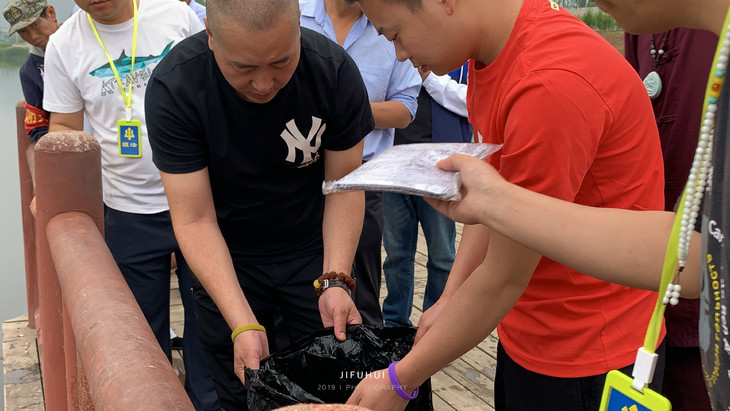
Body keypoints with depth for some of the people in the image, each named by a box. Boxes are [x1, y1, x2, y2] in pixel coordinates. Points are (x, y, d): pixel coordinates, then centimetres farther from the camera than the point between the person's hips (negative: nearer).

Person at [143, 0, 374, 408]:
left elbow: (344, 186, -12)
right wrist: (243, 325, -31)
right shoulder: (173, 87, -25)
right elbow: (195, 220, -24)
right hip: (226, 260, -1)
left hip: (314, 251, 1)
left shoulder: (334, 69, -21)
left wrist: (335, 280, -24)